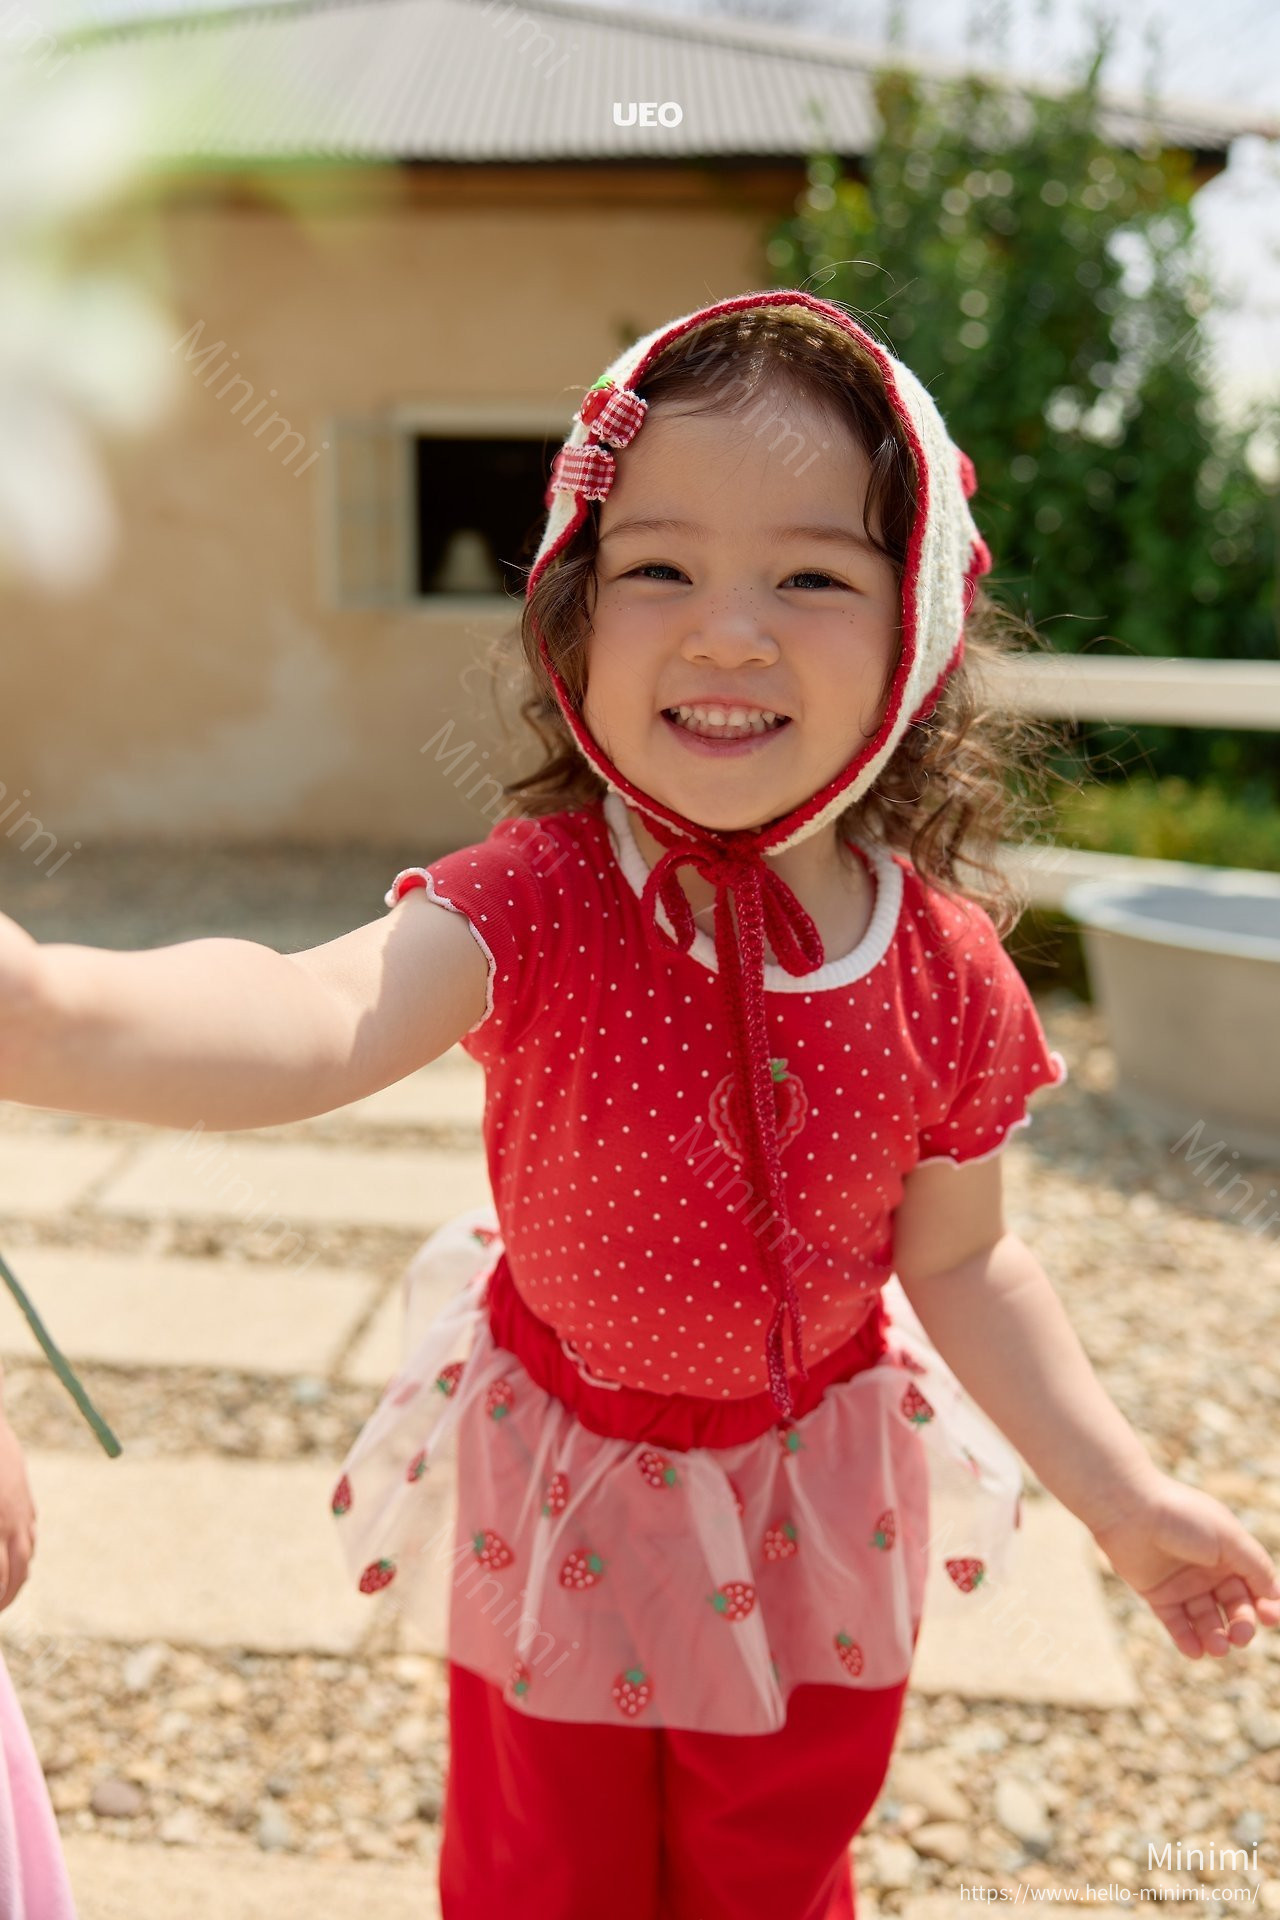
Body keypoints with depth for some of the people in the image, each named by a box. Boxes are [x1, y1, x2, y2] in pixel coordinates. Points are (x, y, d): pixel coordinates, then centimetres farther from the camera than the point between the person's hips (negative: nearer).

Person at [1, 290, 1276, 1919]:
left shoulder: (945, 966, -18)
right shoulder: (537, 903, -26)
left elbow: (958, 1259, -4)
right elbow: (318, 1020, -46)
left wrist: (1123, 1495, -2)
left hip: (813, 1489, 2)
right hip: (563, 1480, -1)